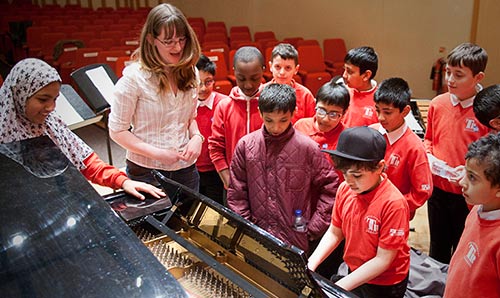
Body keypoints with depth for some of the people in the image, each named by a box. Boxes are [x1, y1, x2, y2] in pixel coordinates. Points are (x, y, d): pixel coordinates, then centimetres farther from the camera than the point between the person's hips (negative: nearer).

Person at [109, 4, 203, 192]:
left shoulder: (189, 73, 1)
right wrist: (157, 153, -19)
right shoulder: (134, 76, -15)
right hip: (146, 172, -4)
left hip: (186, 169, 5)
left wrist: (196, 137, -7)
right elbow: (117, 131, -10)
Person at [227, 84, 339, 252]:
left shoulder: (308, 148, -8)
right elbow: (236, 192, 3)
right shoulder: (246, 145, -2)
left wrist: (313, 229, -4)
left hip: (295, 242, -2)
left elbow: (330, 188, -2)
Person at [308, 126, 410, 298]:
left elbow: (383, 259, -23)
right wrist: (310, 266, -14)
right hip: (354, 275, 5)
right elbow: (334, 233, -1)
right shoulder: (345, 189, -12)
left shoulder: (393, 203, -28)